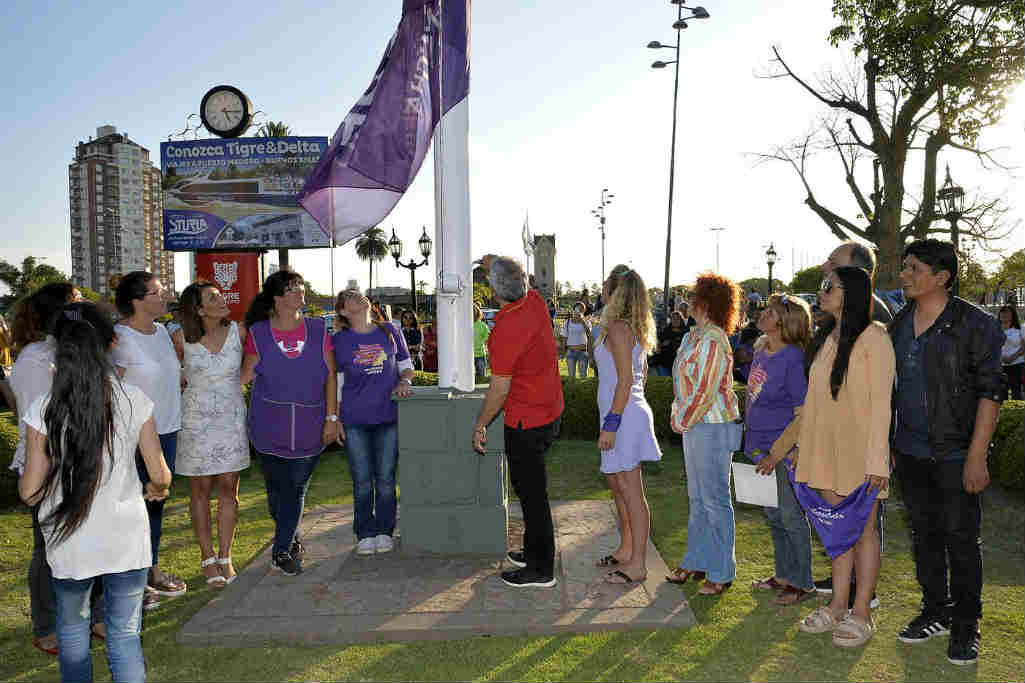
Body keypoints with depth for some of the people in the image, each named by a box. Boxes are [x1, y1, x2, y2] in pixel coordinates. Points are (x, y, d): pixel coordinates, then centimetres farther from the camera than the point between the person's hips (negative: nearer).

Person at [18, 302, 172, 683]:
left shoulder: (43, 409, -11)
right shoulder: (134, 400, -10)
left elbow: (30, 492, -6)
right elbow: (160, 476, -6)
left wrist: (22, 477, 17)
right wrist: (155, 490, 17)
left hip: (69, 543, 1)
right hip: (126, 540, 0)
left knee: (72, 628, 24)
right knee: (125, 635, 12)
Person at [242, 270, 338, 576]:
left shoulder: (318, 330, 2)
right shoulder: (258, 333, 1)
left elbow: (330, 376, 2)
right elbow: (244, 376, 3)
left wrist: (331, 418, -2)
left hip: (309, 429, 0)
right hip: (269, 428, 0)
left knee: (296, 489, 1)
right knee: (276, 488, 10)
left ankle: (282, 550, 14)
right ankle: (291, 540, 34)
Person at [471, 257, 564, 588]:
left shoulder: (505, 331, -26)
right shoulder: (535, 301, -2)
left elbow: (499, 389, -19)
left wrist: (480, 426, -7)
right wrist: (502, 264, 34)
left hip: (526, 421, -9)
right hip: (550, 411, 9)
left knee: (531, 493, 2)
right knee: (532, 488, 21)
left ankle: (541, 570, 14)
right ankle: (533, 551, 35)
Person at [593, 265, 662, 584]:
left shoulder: (617, 328, -16)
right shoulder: (635, 328, 13)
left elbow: (625, 380, -21)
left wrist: (611, 423, -20)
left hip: (625, 416, -10)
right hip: (629, 412, 10)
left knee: (631, 491, -3)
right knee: (616, 483, 19)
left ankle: (637, 564, 5)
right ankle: (626, 549, 31)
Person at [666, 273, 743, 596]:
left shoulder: (712, 341, -18)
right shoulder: (696, 336, 12)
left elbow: (704, 392, -21)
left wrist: (682, 421, -11)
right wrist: (679, 417, 12)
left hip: (713, 427, -10)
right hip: (695, 426, 10)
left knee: (715, 499, 0)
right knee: (698, 498, 17)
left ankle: (721, 572, 12)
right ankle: (697, 562, 29)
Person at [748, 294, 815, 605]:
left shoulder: (793, 358, -18)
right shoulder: (760, 349, 6)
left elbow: (802, 415, -18)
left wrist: (777, 454, -18)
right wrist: (751, 439, 16)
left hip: (786, 449, -8)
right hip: (760, 445, 8)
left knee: (791, 515, 3)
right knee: (773, 515, 17)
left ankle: (803, 583, 19)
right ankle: (785, 574, 33)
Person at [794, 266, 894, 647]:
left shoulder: (873, 337, -11)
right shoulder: (827, 340, 12)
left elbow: (881, 401, -15)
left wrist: (877, 459, -18)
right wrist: (802, 444, 13)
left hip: (859, 450, -7)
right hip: (826, 450, 7)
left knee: (862, 529, 4)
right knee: (838, 529, 13)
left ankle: (861, 613, 15)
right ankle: (838, 606, 23)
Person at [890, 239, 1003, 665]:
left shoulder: (974, 325, -10)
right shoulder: (900, 323, 7)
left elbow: (990, 391, -11)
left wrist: (977, 455, -16)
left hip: (955, 455, -5)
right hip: (910, 453, 5)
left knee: (961, 539, 4)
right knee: (925, 534, 14)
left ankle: (966, 628, 20)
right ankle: (936, 613, 30)